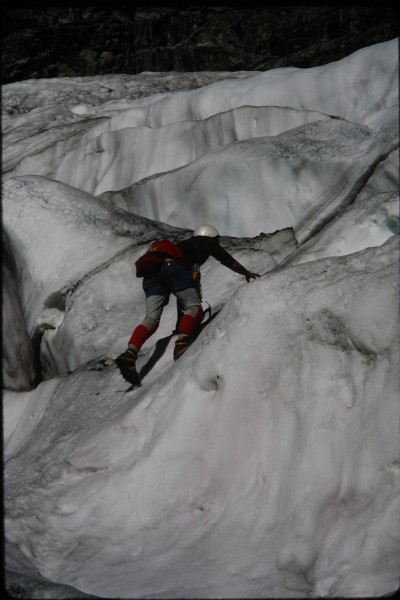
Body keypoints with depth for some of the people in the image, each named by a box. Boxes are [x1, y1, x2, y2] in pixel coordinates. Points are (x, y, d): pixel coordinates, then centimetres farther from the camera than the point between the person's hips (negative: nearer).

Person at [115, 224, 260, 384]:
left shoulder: (184, 245, 44)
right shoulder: (207, 242, 26)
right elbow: (229, 261, 28)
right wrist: (247, 273, 46)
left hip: (151, 275, 6)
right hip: (172, 267, -6)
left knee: (152, 318, -5)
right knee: (194, 307, -1)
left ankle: (130, 353, -28)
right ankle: (182, 343, -28)